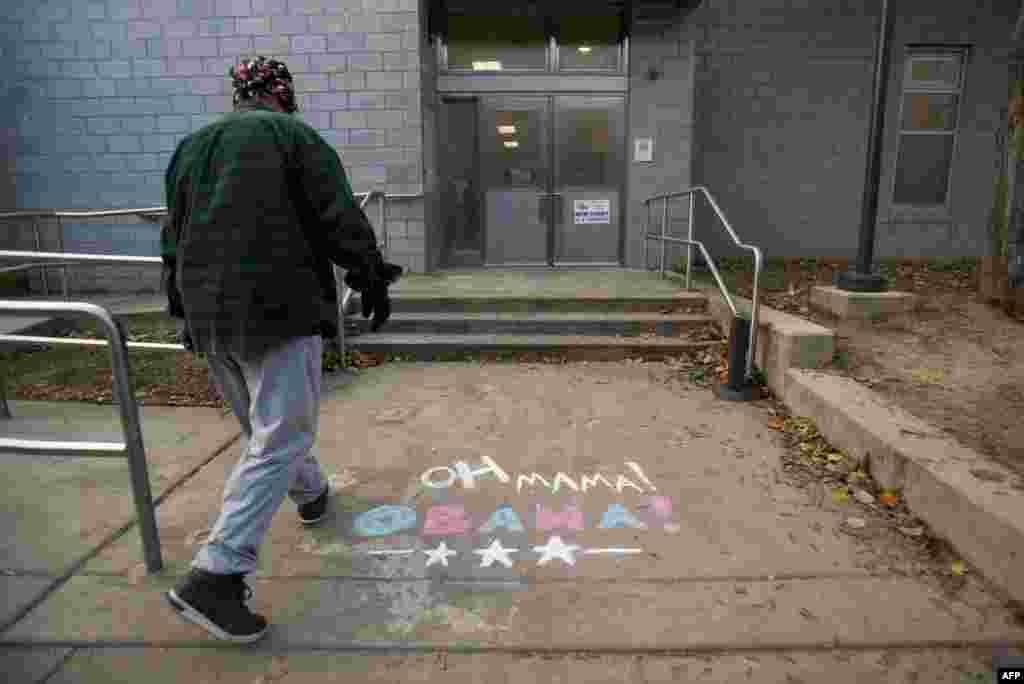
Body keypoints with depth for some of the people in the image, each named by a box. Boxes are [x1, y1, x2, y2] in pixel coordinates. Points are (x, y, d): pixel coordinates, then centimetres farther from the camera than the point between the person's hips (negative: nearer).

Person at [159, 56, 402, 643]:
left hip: (209, 316, 8)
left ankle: (311, 493, 45)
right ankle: (216, 576, -9)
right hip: (277, 309, -7)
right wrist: (372, 281, 4)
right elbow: (341, 220, -8)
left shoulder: (191, 147, 18)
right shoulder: (294, 136, -2)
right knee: (278, 442, -4)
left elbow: (175, 238, 20)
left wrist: (187, 310, 27)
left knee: (266, 425, 23)